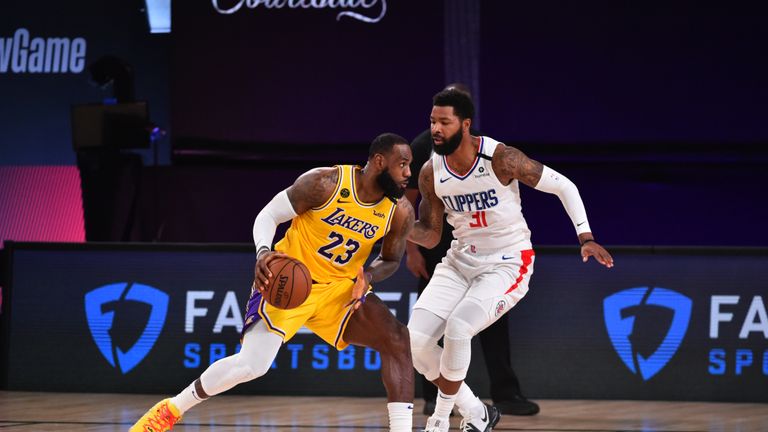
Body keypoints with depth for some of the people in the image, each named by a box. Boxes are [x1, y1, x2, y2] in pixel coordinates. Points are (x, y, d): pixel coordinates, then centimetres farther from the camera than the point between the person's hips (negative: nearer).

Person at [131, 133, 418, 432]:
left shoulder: (400, 212, -9)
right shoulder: (325, 183, -21)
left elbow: (391, 259, 9)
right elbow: (268, 216, -11)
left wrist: (367, 277, -14)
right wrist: (263, 252, -32)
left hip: (340, 288, 4)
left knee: (397, 340, -15)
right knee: (251, 365, -14)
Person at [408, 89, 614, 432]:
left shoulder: (500, 158, -20)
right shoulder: (431, 173, -5)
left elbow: (563, 186, -10)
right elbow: (431, 236, 5)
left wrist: (586, 237, -17)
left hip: (507, 265, -5)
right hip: (460, 261, 5)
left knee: (457, 329, -27)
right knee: (416, 338, -12)